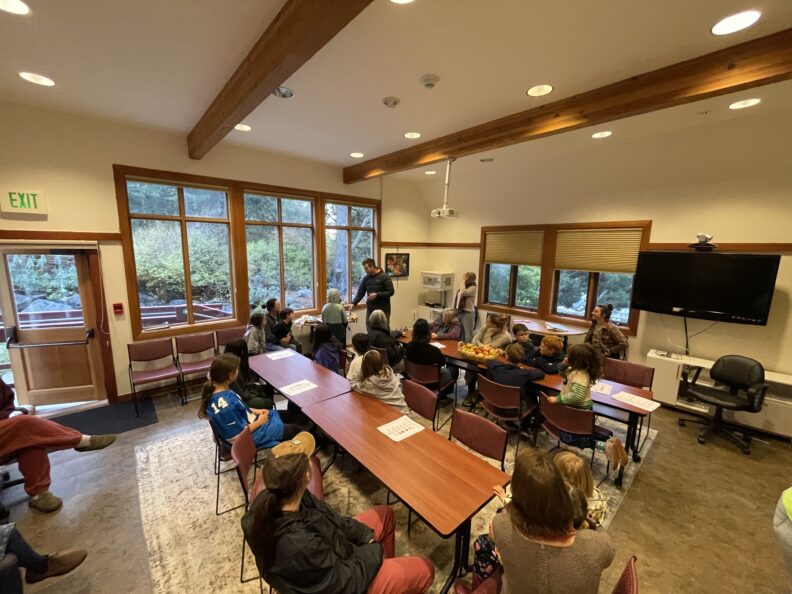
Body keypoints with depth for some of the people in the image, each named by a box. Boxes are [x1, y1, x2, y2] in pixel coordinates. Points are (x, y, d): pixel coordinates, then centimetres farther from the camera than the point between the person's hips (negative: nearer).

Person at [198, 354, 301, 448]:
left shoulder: (214, 389, -11)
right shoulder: (227, 406, -38)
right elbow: (240, 434, -27)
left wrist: (255, 411, 4)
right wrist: (259, 422, -13)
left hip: (245, 422, 8)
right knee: (295, 430, 6)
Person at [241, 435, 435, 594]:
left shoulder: (270, 499, -20)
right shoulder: (299, 545, -43)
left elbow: (326, 515, -5)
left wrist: (365, 535, -6)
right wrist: (374, 550, -10)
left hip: (326, 560, 7)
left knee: (384, 513, 19)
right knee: (423, 569, 2)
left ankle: (386, 565, 41)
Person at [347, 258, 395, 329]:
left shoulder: (384, 277, -8)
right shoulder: (365, 278, 6)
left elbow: (390, 292, -10)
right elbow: (360, 293, 6)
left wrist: (377, 295, -18)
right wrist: (353, 303, -8)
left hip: (383, 310, -4)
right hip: (370, 309, 5)